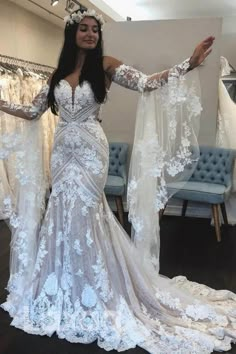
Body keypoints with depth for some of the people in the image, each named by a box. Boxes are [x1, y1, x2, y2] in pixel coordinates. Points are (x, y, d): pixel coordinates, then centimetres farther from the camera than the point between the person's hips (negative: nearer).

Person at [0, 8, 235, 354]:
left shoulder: (105, 66, 0)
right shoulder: (58, 74, 11)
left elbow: (147, 83, -9)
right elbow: (32, 111, 15)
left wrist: (190, 63, -17)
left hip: (89, 150, -4)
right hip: (63, 151, 4)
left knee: (82, 215, -4)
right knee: (63, 214, 8)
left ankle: (90, 295, 13)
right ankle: (65, 291, 27)